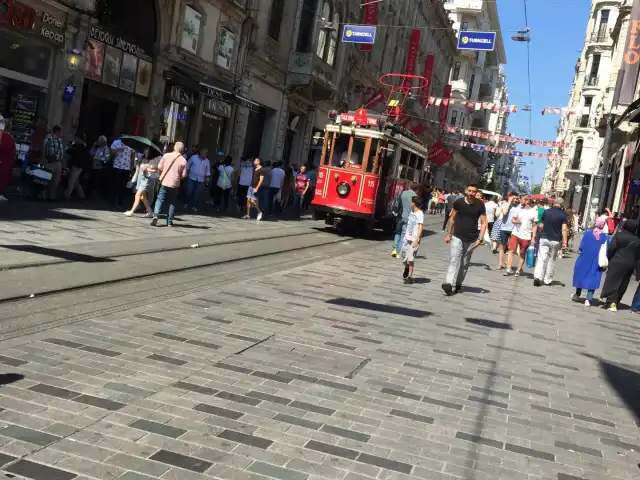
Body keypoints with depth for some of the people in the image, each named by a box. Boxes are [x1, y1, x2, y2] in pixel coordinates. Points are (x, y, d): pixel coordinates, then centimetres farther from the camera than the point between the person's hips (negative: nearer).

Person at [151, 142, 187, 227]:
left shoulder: (166, 155, -3)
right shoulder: (183, 160, -5)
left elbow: (159, 167, -2)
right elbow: (184, 175, -5)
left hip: (164, 182, 0)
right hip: (175, 184, 0)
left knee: (160, 199, 7)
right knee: (172, 202, 11)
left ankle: (156, 215, -15)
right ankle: (169, 221, 12)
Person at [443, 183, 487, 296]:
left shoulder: (480, 205, -4)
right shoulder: (459, 202, -2)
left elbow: (483, 223, -1)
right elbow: (452, 218, 8)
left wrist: (480, 238, -9)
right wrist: (448, 234, 7)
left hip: (471, 239, 1)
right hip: (457, 237, -1)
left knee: (465, 264, 10)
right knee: (454, 260, -14)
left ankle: (458, 284, 24)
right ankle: (448, 283, -26)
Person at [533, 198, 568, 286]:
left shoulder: (546, 212, 2)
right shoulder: (563, 215, -4)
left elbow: (541, 226, 8)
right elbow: (564, 229, -13)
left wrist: (540, 234, 24)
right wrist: (565, 241, -13)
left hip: (544, 238, 1)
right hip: (556, 240, -1)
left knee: (541, 259, -1)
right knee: (552, 260, 11)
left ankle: (538, 276, -19)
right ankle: (547, 280, 15)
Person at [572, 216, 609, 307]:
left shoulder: (587, 233, -11)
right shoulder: (605, 237, -9)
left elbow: (581, 247, -9)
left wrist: (580, 251, 11)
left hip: (584, 259, 1)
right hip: (596, 262, 0)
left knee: (581, 275, 19)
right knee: (593, 279, 8)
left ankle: (577, 295, 31)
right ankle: (588, 299, 2)